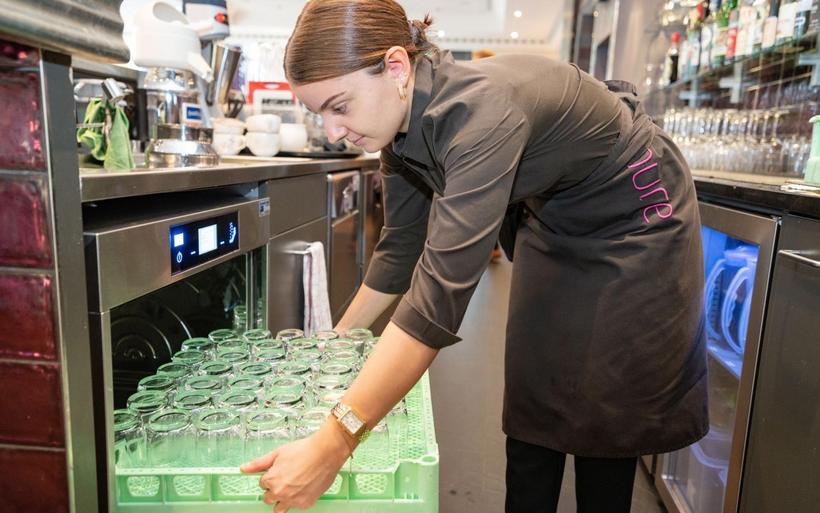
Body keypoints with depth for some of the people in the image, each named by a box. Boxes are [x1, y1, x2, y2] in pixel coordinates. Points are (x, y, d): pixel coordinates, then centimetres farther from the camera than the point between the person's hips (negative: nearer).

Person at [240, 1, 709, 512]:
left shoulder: (481, 110, -37)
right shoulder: (402, 124, -12)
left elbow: (442, 286, -44)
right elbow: (400, 249, 0)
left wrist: (333, 442, -43)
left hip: (635, 220, -6)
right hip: (555, 222, 7)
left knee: (604, 413, 3)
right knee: (531, 402, 8)